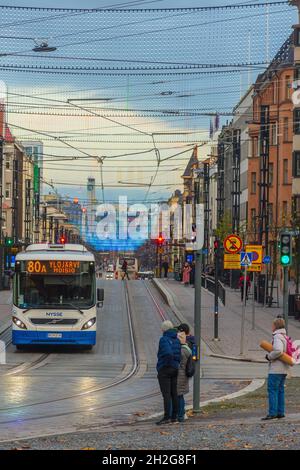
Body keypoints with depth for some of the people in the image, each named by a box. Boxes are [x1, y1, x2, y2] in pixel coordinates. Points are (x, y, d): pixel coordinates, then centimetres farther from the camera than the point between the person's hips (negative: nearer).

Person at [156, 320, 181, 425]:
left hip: (164, 369, -7)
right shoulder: (177, 340, 8)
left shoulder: (164, 340, -14)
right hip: (175, 369, 7)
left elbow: (168, 353, -27)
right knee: (174, 393, 10)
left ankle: (167, 417, -13)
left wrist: (169, 363, -8)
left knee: (166, 394, -9)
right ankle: (174, 416, 13)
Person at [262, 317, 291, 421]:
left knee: (272, 390, -8)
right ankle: (280, 412, 13)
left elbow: (278, 351, -28)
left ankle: (272, 413, -11)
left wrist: (269, 356, -13)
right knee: (280, 390, 13)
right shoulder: (285, 337, 15)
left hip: (276, 369, -9)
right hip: (284, 369, 9)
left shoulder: (277, 337, -15)